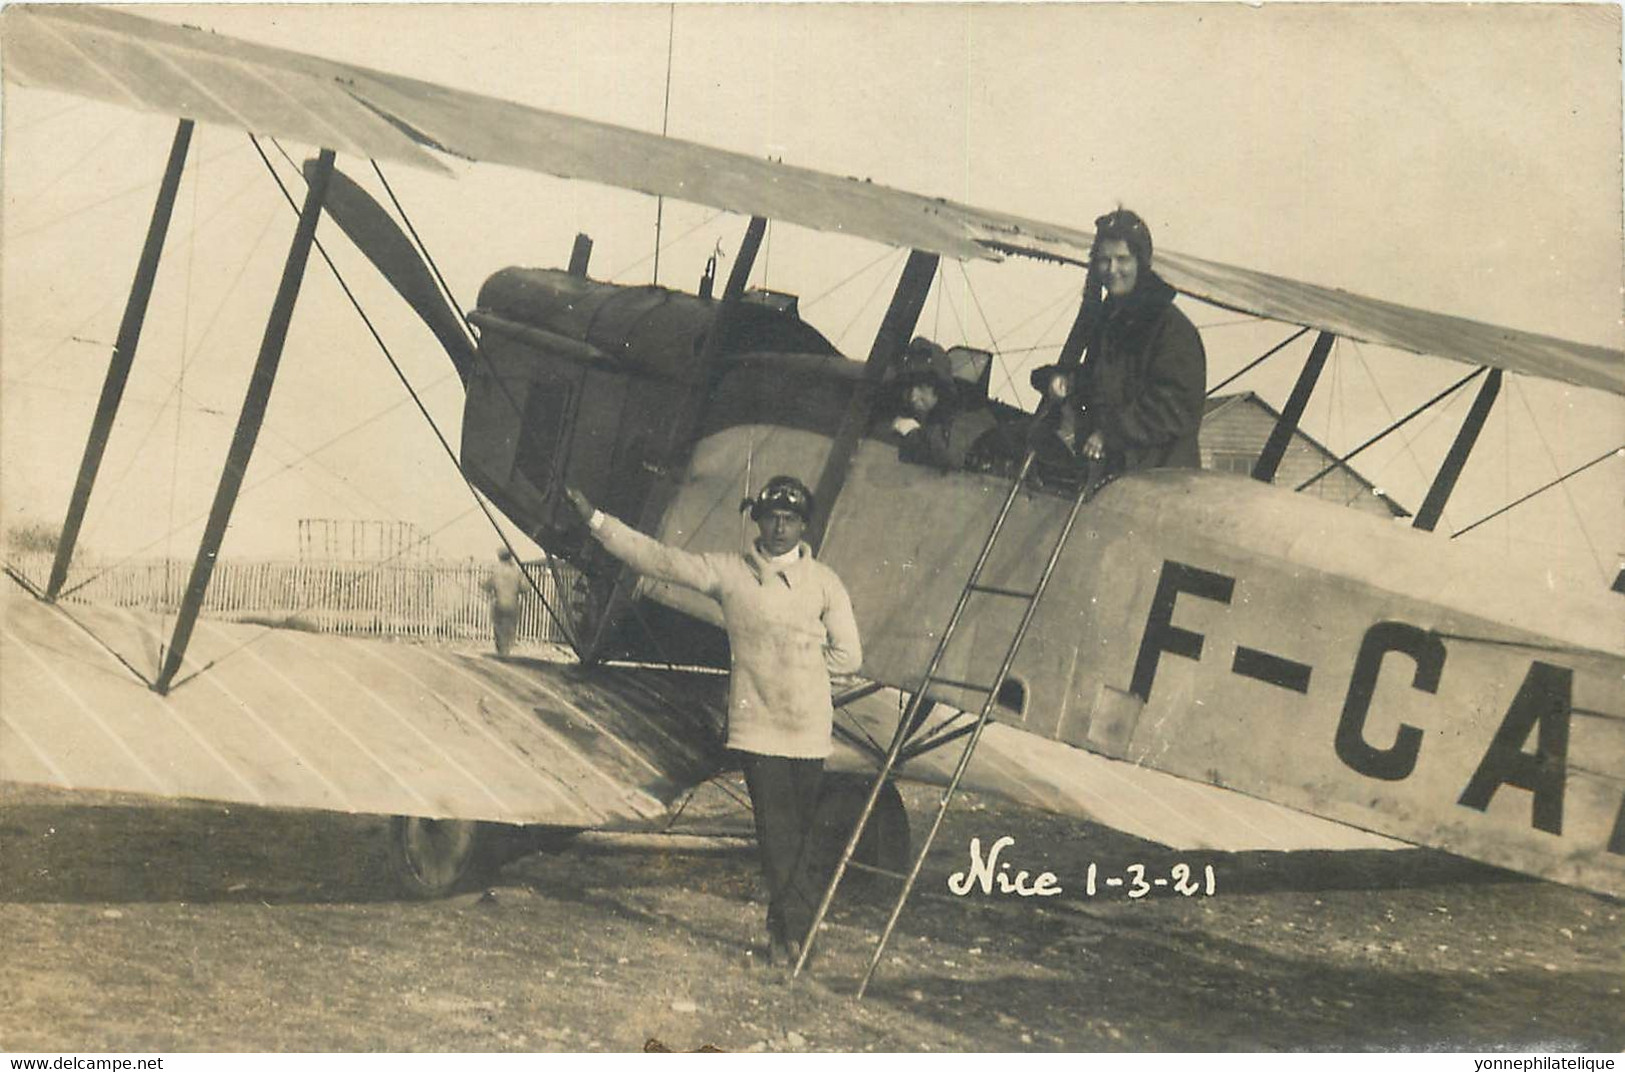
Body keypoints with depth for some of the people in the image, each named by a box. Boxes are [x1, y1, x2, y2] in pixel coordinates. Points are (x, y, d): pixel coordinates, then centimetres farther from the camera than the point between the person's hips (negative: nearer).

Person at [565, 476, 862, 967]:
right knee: (775, 827, -7)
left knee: (796, 831, 6)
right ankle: (796, 922, 1)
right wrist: (595, 519, -4)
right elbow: (656, 558, 1)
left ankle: (784, 926, 19)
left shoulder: (823, 581, 4)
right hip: (756, 722, -1)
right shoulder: (728, 571, 3)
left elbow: (848, 655, 6)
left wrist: (796, 662, 1)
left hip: (809, 725, 1)